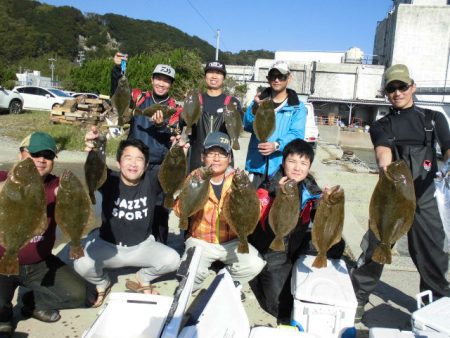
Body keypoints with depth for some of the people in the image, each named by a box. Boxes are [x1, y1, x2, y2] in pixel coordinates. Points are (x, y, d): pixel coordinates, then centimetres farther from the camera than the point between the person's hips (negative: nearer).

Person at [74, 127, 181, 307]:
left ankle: (142, 279, 13)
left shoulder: (151, 181, -14)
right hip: (108, 245, -1)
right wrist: (93, 151, -60)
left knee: (172, 259, -21)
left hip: (142, 246, 1)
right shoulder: (110, 180, -17)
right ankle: (102, 283, 12)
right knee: (81, 265, -27)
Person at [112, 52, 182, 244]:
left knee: (159, 208, 3)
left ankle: (159, 246, 16)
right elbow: (117, 92, -5)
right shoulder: (139, 98, 7)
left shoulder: (175, 108, 4)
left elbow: (173, 137, -7)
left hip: (160, 166, -1)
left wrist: (161, 125, -26)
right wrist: (117, 68, -18)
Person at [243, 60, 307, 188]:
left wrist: (277, 145, -27)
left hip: (283, 167, -2)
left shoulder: (298, 107, 4)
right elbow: (247, 126, -1)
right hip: (257, 164, 2)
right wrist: (255, 108, -21)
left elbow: (297, 135, -9)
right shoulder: (260, 101, 12)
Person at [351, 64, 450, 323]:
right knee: (374, 249, 2)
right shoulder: (381, 125, 7)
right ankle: (358, 299, 16)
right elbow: (382, 147, -16)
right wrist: (384, 164, -41)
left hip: (424, 197, 1)